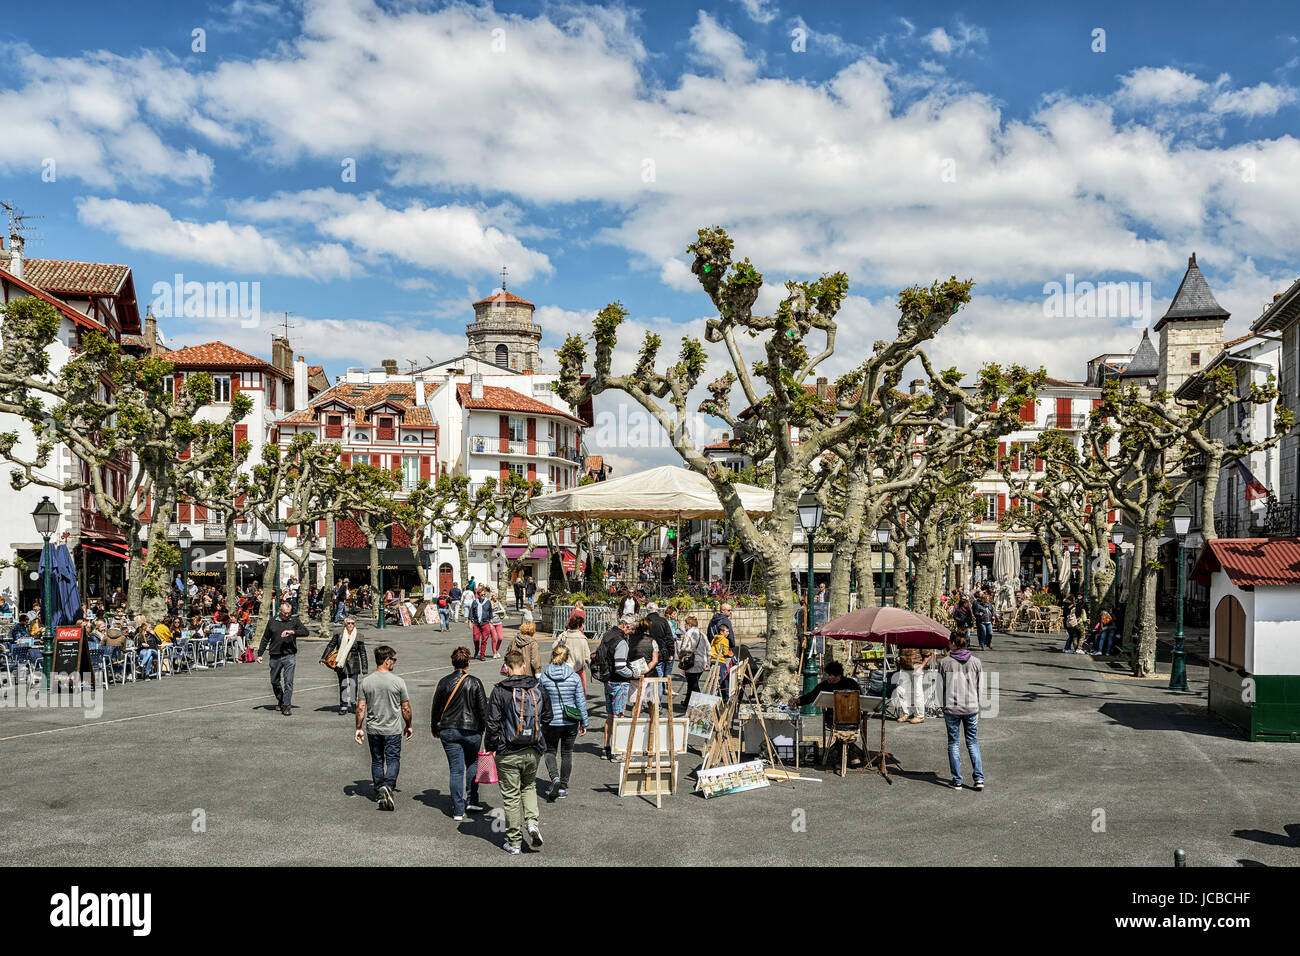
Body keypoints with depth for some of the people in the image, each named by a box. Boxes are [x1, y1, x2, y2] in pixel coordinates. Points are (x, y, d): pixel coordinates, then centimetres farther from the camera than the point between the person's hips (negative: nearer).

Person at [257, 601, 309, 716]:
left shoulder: (294, 621, 4)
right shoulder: (272, 622, 8)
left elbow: (305, 632, -8)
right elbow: (265, 639, 15)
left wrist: (292, 632, -21)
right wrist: (260, 654, 11)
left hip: (289, 656, -2)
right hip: (275, 657, 3)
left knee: (288, 682, -9)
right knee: (274, 681, 11)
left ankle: (287, 706, -7)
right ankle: (281, 701, 31)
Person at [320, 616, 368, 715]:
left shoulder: (358, 636, 1)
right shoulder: (339, 635, 1)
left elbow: (362, 652, 6)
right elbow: (330, 646, 7)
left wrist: (364, 667, 5)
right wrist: (323, 658, 1)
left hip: (353, 664, -1)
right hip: (341, 663, 1)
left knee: (353, 684, -4)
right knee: (343, 684, 2)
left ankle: (353, 705, 8)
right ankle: (343, 705, 7)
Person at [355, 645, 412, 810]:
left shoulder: (366, 682, -4)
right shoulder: (398, 682, -11)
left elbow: (361, 707, -3)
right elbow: (406, 708, -5)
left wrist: (359, 728, 7)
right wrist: (408, 726, 9)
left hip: (373, 730, 3)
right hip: (393, 730, -3)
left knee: (377, 761, 17)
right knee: (393, 760, 3)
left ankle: (379, 791, 25)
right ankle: (387, 786, -18)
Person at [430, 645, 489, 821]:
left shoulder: (444, 682, -1)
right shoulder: (475, 682, -5)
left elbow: (436, 708, 6)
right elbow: (483, 708, -4)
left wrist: (435, 728, 19)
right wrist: (485, 729, 9)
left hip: (448, 731, 1)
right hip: (471, 730, -1)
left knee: (456, 769, 3)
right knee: (472, 764, 20)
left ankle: (458, 810, 3)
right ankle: (472, 801, 21)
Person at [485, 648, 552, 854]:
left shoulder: (500, 691, -11)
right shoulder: (538, 689, 0)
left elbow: (493, 723, -11)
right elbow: (547, 717, 13)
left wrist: (491, 747, 2)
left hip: (508, 753, -3)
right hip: (533, 751, 3)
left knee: (511, 795, 7)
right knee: (529, 786, 24)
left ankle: (514, 841, 13)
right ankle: (532, 822, 3)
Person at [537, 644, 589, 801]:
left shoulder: (544, 677, -7)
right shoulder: (574, 677, -6)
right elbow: (581, 701, -2)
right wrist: (584, 723, 7)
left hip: (551, 722, -1)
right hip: (571, 722, 1)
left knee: (550, 751, 15)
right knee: (567, 753, 15)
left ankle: (555, 778, -10)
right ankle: (563, 788, 20)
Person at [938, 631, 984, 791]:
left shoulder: (945, 662, -5)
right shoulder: (975, 662, 1)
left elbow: (941, 686, 0)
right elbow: (980, 686, 5)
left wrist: (944, 705, 13)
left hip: (951, 708, -2)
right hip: (971, 708, 2)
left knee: (953, 743, 8)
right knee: (973, 742, 14)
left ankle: (957, 781, 9)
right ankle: (979, 778, 4)